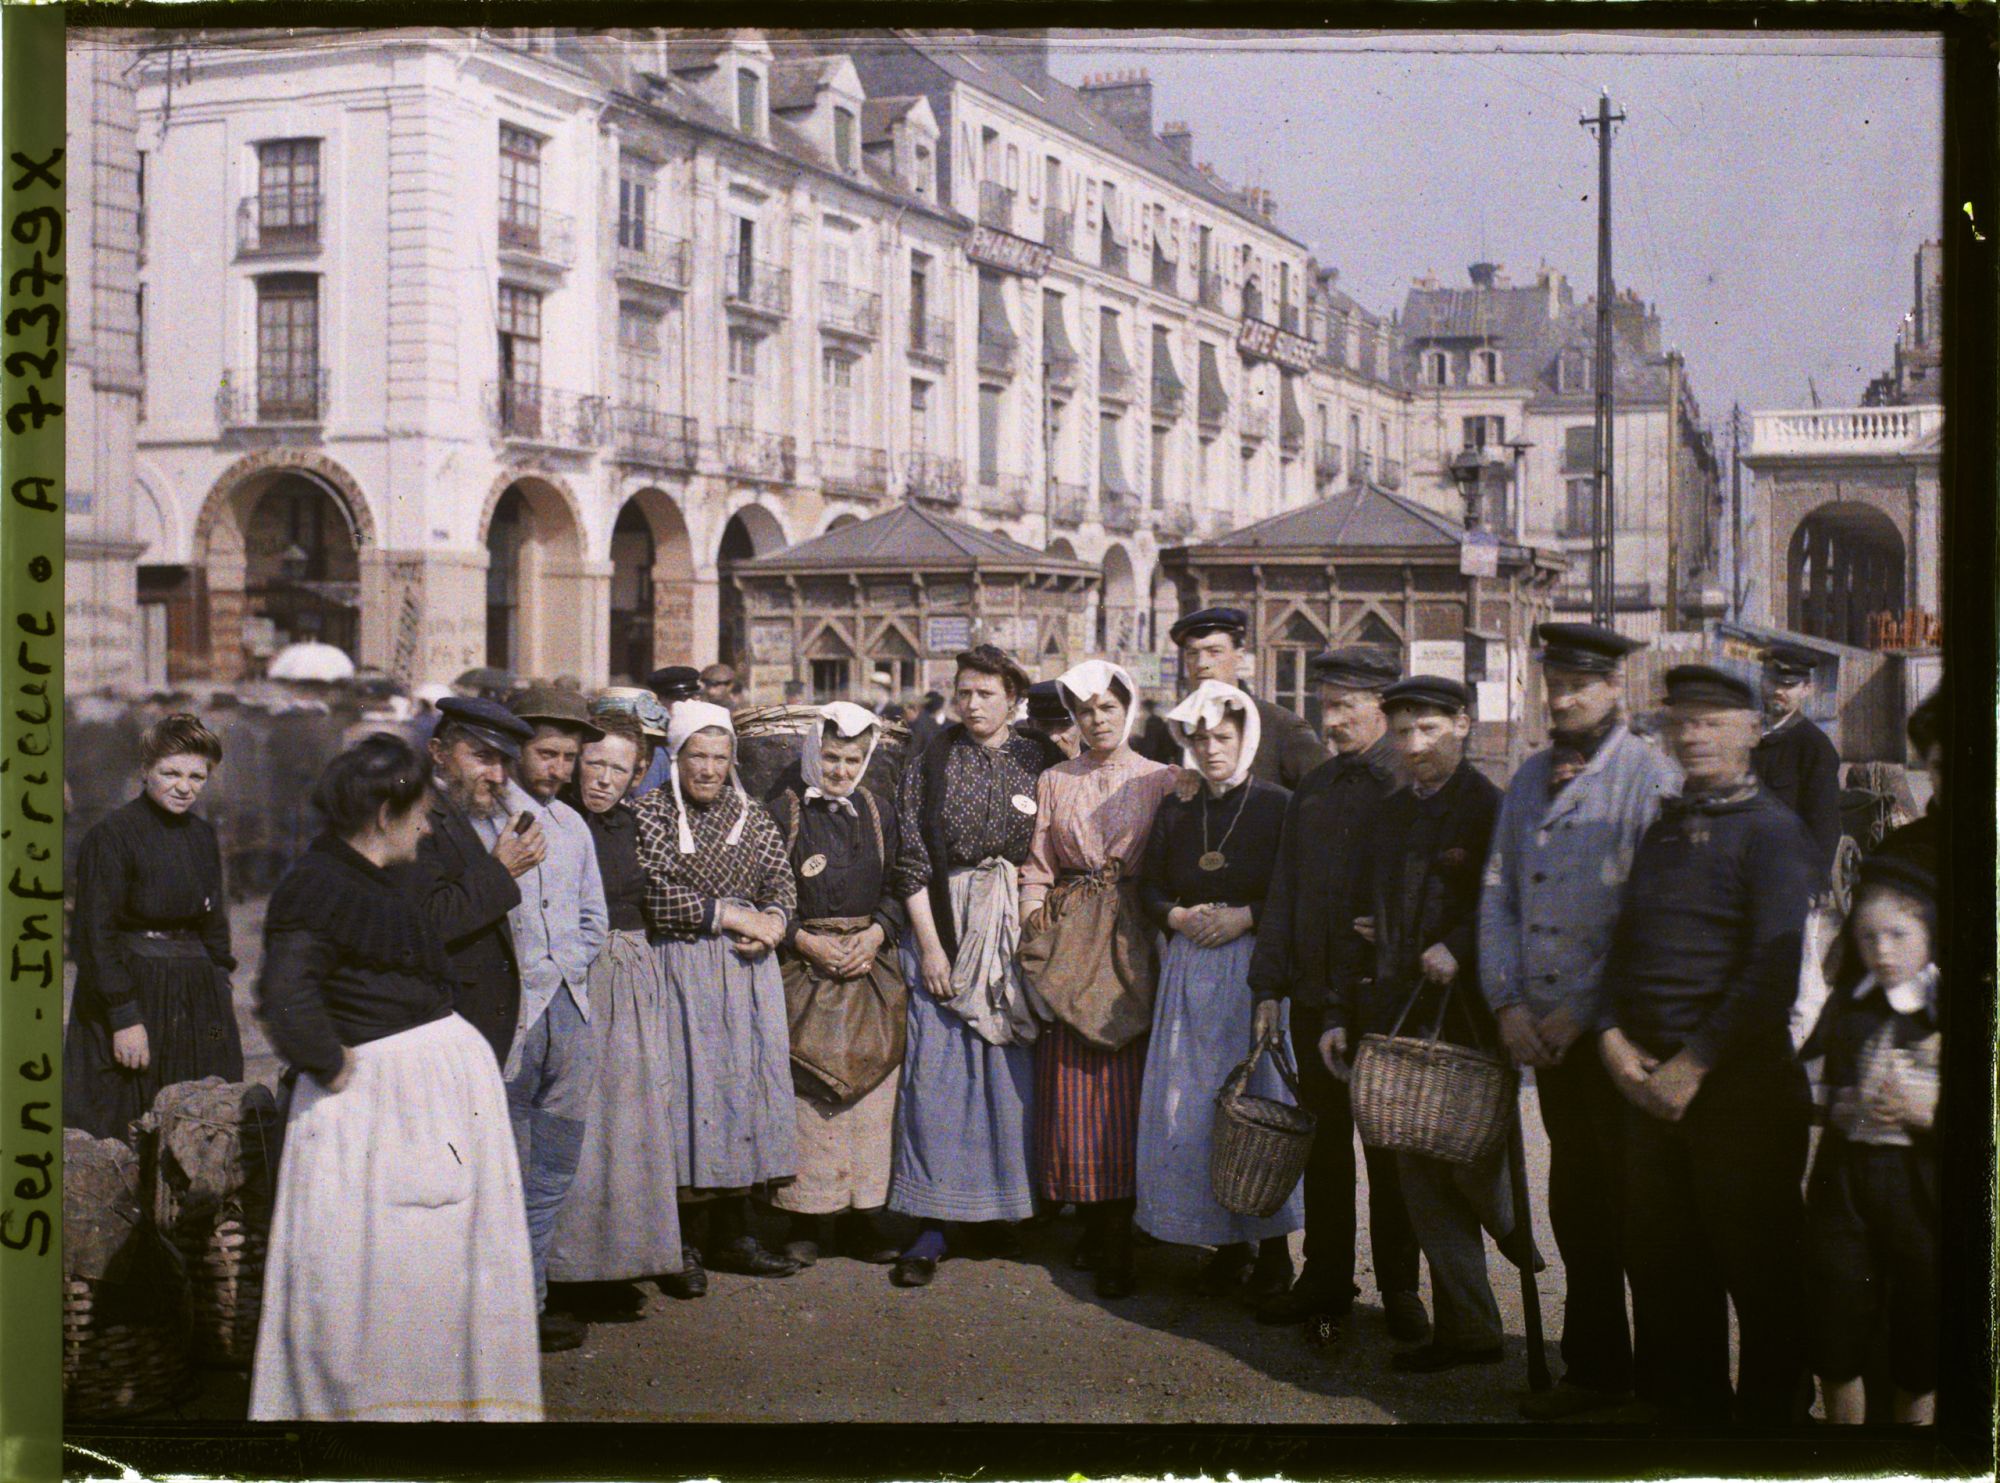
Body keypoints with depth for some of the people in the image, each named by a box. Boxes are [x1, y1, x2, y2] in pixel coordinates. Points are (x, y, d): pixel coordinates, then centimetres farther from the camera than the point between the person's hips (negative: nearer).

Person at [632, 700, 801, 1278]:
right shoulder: (650, 813, -1)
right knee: (689, 1086, -6)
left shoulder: (752, 816, 14)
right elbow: (653, 894, -11)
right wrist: (727, 914, -12)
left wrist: (774, 918, -10)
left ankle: (733, 1233, 10)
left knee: (745, 1088, 4)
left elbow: (782, 881, 12)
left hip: (749, 970, 5)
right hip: (683, 971, -5)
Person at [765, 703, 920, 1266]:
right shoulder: (781, 812, -1)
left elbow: (900, 887, 11)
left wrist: (876, 933, -6)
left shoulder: (880, 814, 11)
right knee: (808, 1095, -5)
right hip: (805, 967, -3)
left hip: (871, 965, 3)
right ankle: (810, 1219, 4)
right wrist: (806, 940, -12)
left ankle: (864, 1217, 9)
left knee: (871, 1092, 2)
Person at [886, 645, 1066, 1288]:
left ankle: (1003, 1205, 18)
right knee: (936, 1070, -5)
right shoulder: (930, 765, 3)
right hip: (945, 928, -1)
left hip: (1018, 934, 1)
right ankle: (930, 1226, -1)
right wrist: (930, 945, -7)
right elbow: (912, 861, 0)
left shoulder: (1041, 762, 5)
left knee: (1010, 1071, 3)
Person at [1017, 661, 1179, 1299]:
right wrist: (1031, 936, 0)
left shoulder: (1162, 781, 5)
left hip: (1132, 944, -2)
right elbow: (1036, 868, 11)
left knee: (1127, 1089, -5)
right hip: (1067, 944, 2)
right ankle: (1095, 1228, 11)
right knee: (1069, 1087, 0)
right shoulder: (1053, 782, 11)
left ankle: (1117, 1244, 1)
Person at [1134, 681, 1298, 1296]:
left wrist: (1246, 917, -13)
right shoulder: (1177, 811, 12)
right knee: (1193, 1102, 1)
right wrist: (1178, 917, -3)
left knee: (1260, 1098, -5)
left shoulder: (1276, 806, -1)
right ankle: (1226, 1244, 12)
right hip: (1190, 969, 4)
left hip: (1258, 964, -4)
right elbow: (1149, 886, 15)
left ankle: (1273, 1245, 5)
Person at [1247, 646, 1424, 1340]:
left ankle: (1399, 1287, 16)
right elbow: (1284, 889, 14)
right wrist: (1270, 983, 9)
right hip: (1317, 991, 5)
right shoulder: (1314, 789, 12)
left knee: (1389, 1147, 4)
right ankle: (1325, 1279, 21)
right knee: (1323, 1140, 10)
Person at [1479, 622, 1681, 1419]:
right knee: (1574, 1199, 12)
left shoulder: (1651, 779, -7)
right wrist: (1507, 1004, -1)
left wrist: (1583, 1012, -13)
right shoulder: (1531, 778, 13)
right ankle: (1594, 1367, 23)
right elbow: (1497, 894, 10)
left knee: (1635, 1203, 0)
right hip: (1547, 1028, 6)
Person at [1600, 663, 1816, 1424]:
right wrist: (1614, 1038, -1)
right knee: (1660, 1261, 11)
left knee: (1757, 1269, 2)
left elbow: (1774, 969, -13)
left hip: (1741, 1080, -6)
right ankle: (1679, 1401, 25)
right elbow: (1625, 942, 16)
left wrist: (1695, 1064, -15)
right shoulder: (1664, 827, 15)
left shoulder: (1771, 829, -6)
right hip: (1649, 1078, 6)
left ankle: (1767, 1413, 14)